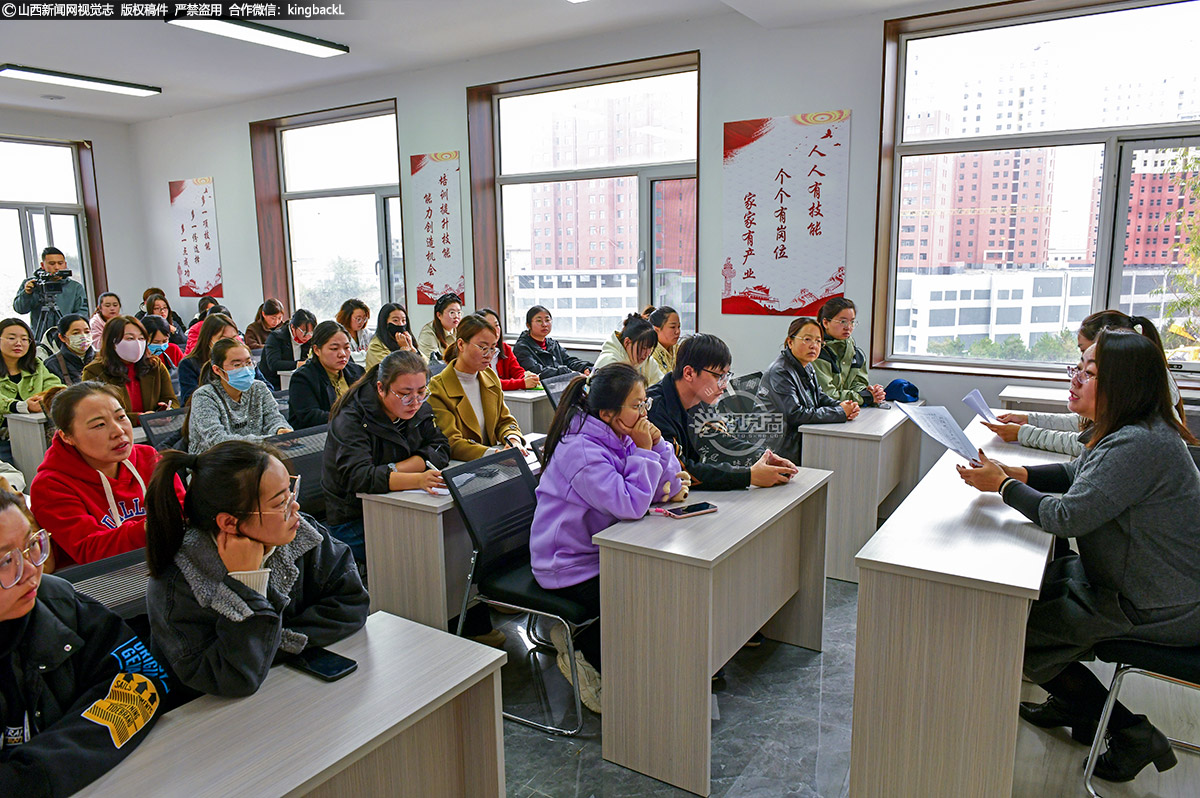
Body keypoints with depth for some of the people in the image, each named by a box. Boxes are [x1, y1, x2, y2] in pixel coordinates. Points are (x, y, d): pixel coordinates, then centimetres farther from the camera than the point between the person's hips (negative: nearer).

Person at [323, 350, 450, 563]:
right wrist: (418, 479, -46)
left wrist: (394, 470, -21)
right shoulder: (351, 419, -17)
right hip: (352, 520, -6)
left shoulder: (418, 409, 3)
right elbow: (357, 477, -31)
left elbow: (441, 449, -5)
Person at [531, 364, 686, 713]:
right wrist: (643, 451, -23)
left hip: (602, 554, 9)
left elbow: (668, 489, 4)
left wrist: (657, 444, -11)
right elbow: (630, 504, -31)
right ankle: (586, 654, 9)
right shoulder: (581, 450, -25)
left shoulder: (619, 437, 3)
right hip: (570, 569, -9)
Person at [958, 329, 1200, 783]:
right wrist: (1018, 474, -1)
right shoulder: (1131, 432, 3)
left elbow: (1068, 516, -31)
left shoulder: (1140, 445, -30)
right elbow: (1078, 474, 15)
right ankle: (1073, 705, 35)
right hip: (1132, 583, 10)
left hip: (1160, 611, -10)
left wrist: (1003, 485, -16)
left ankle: (1131, 735, 10)